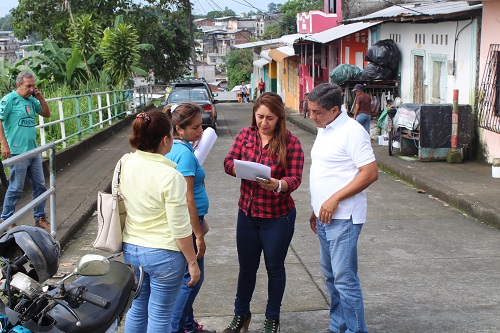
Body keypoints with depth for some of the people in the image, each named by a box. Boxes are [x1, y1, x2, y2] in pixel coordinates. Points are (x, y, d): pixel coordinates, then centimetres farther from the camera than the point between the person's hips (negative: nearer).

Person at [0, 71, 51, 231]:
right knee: (16, 188, 1)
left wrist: (41, 98, 2)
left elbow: (47, 114, 17)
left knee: (40, 185, 10)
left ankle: (40, 217, 22)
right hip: (18, 152, -7)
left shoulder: (32, 100, 10)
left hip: (34, 151, 7)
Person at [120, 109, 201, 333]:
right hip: (163, 255, -6)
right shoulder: (170, 176, -22)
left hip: (130, 249, 6)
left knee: (136, 309, 20)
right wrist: (192, 262, -7)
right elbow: (180, 229, -17)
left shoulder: (125, 164, -4)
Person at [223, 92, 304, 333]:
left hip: (278, 217, -3)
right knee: (247, 267, 15)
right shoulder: (245, 135, -1)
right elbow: (228, 163, -5)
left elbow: (295, 179, -16)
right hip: (247, 213, 3)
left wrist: (277, 185, -37)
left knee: (274, 268, 14)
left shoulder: (291, 142, -11)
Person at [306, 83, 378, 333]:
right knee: (330, 273, 17)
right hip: (324, 216, 10)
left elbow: (370, 173, -20)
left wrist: (334, 199, -20)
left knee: (344, 277, -7)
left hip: (343, 218, -9)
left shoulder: (352, 132, -15)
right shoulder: (323, 130, 13)